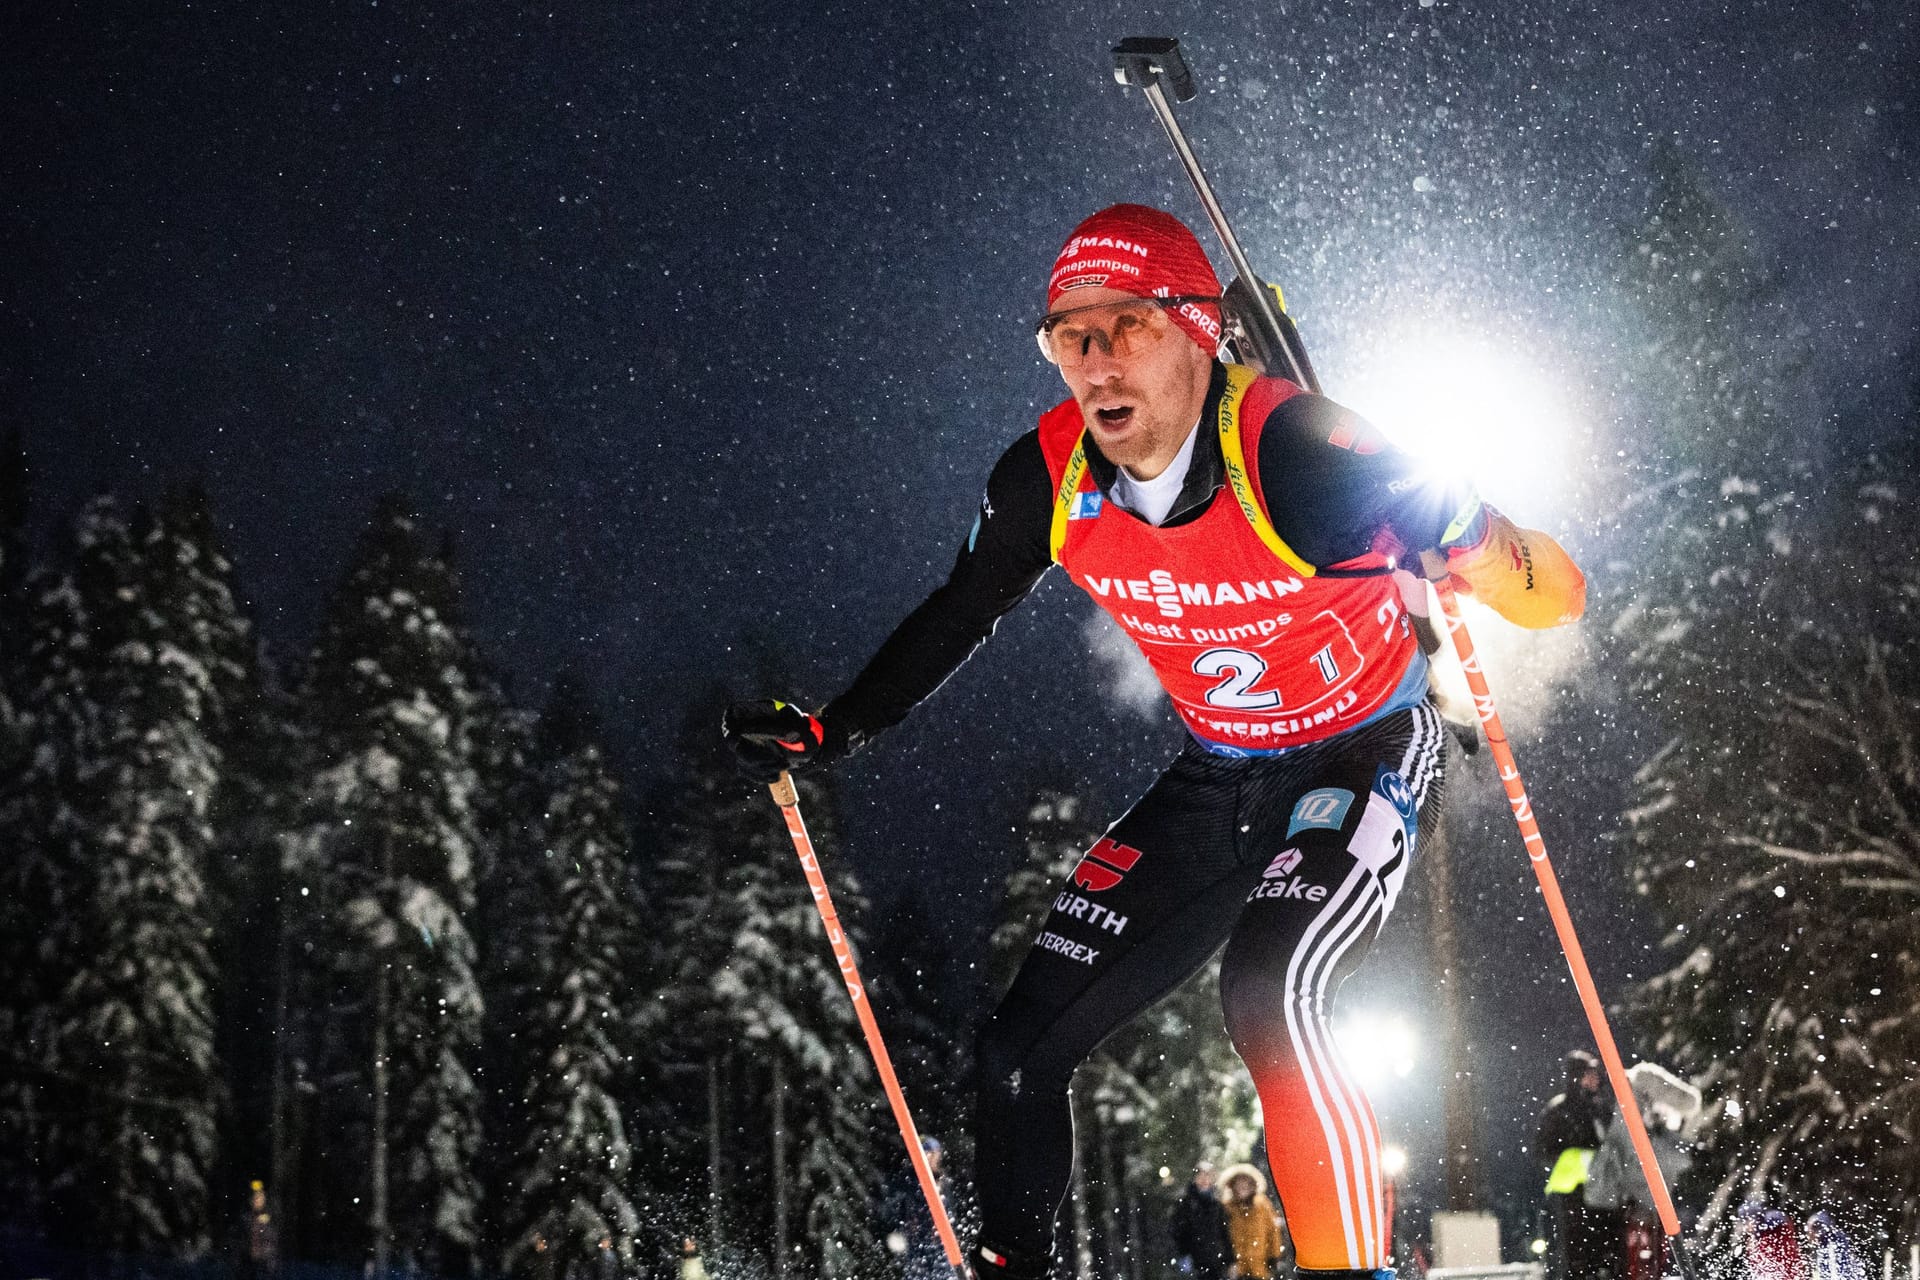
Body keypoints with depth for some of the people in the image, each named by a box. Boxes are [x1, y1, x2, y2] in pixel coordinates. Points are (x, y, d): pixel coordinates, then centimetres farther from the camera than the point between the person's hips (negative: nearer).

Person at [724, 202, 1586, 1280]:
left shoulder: (1300, 454, -29)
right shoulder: (1049, 481, -14)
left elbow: (1532, 583, -20)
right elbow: (959, 615, 6)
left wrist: (1483, 565, -39)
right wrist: (829, 734, 7)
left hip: (1373, 754, -5)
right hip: (1222, 779, 5)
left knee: (1270, 996, -34)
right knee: (1023, 1053, 3)